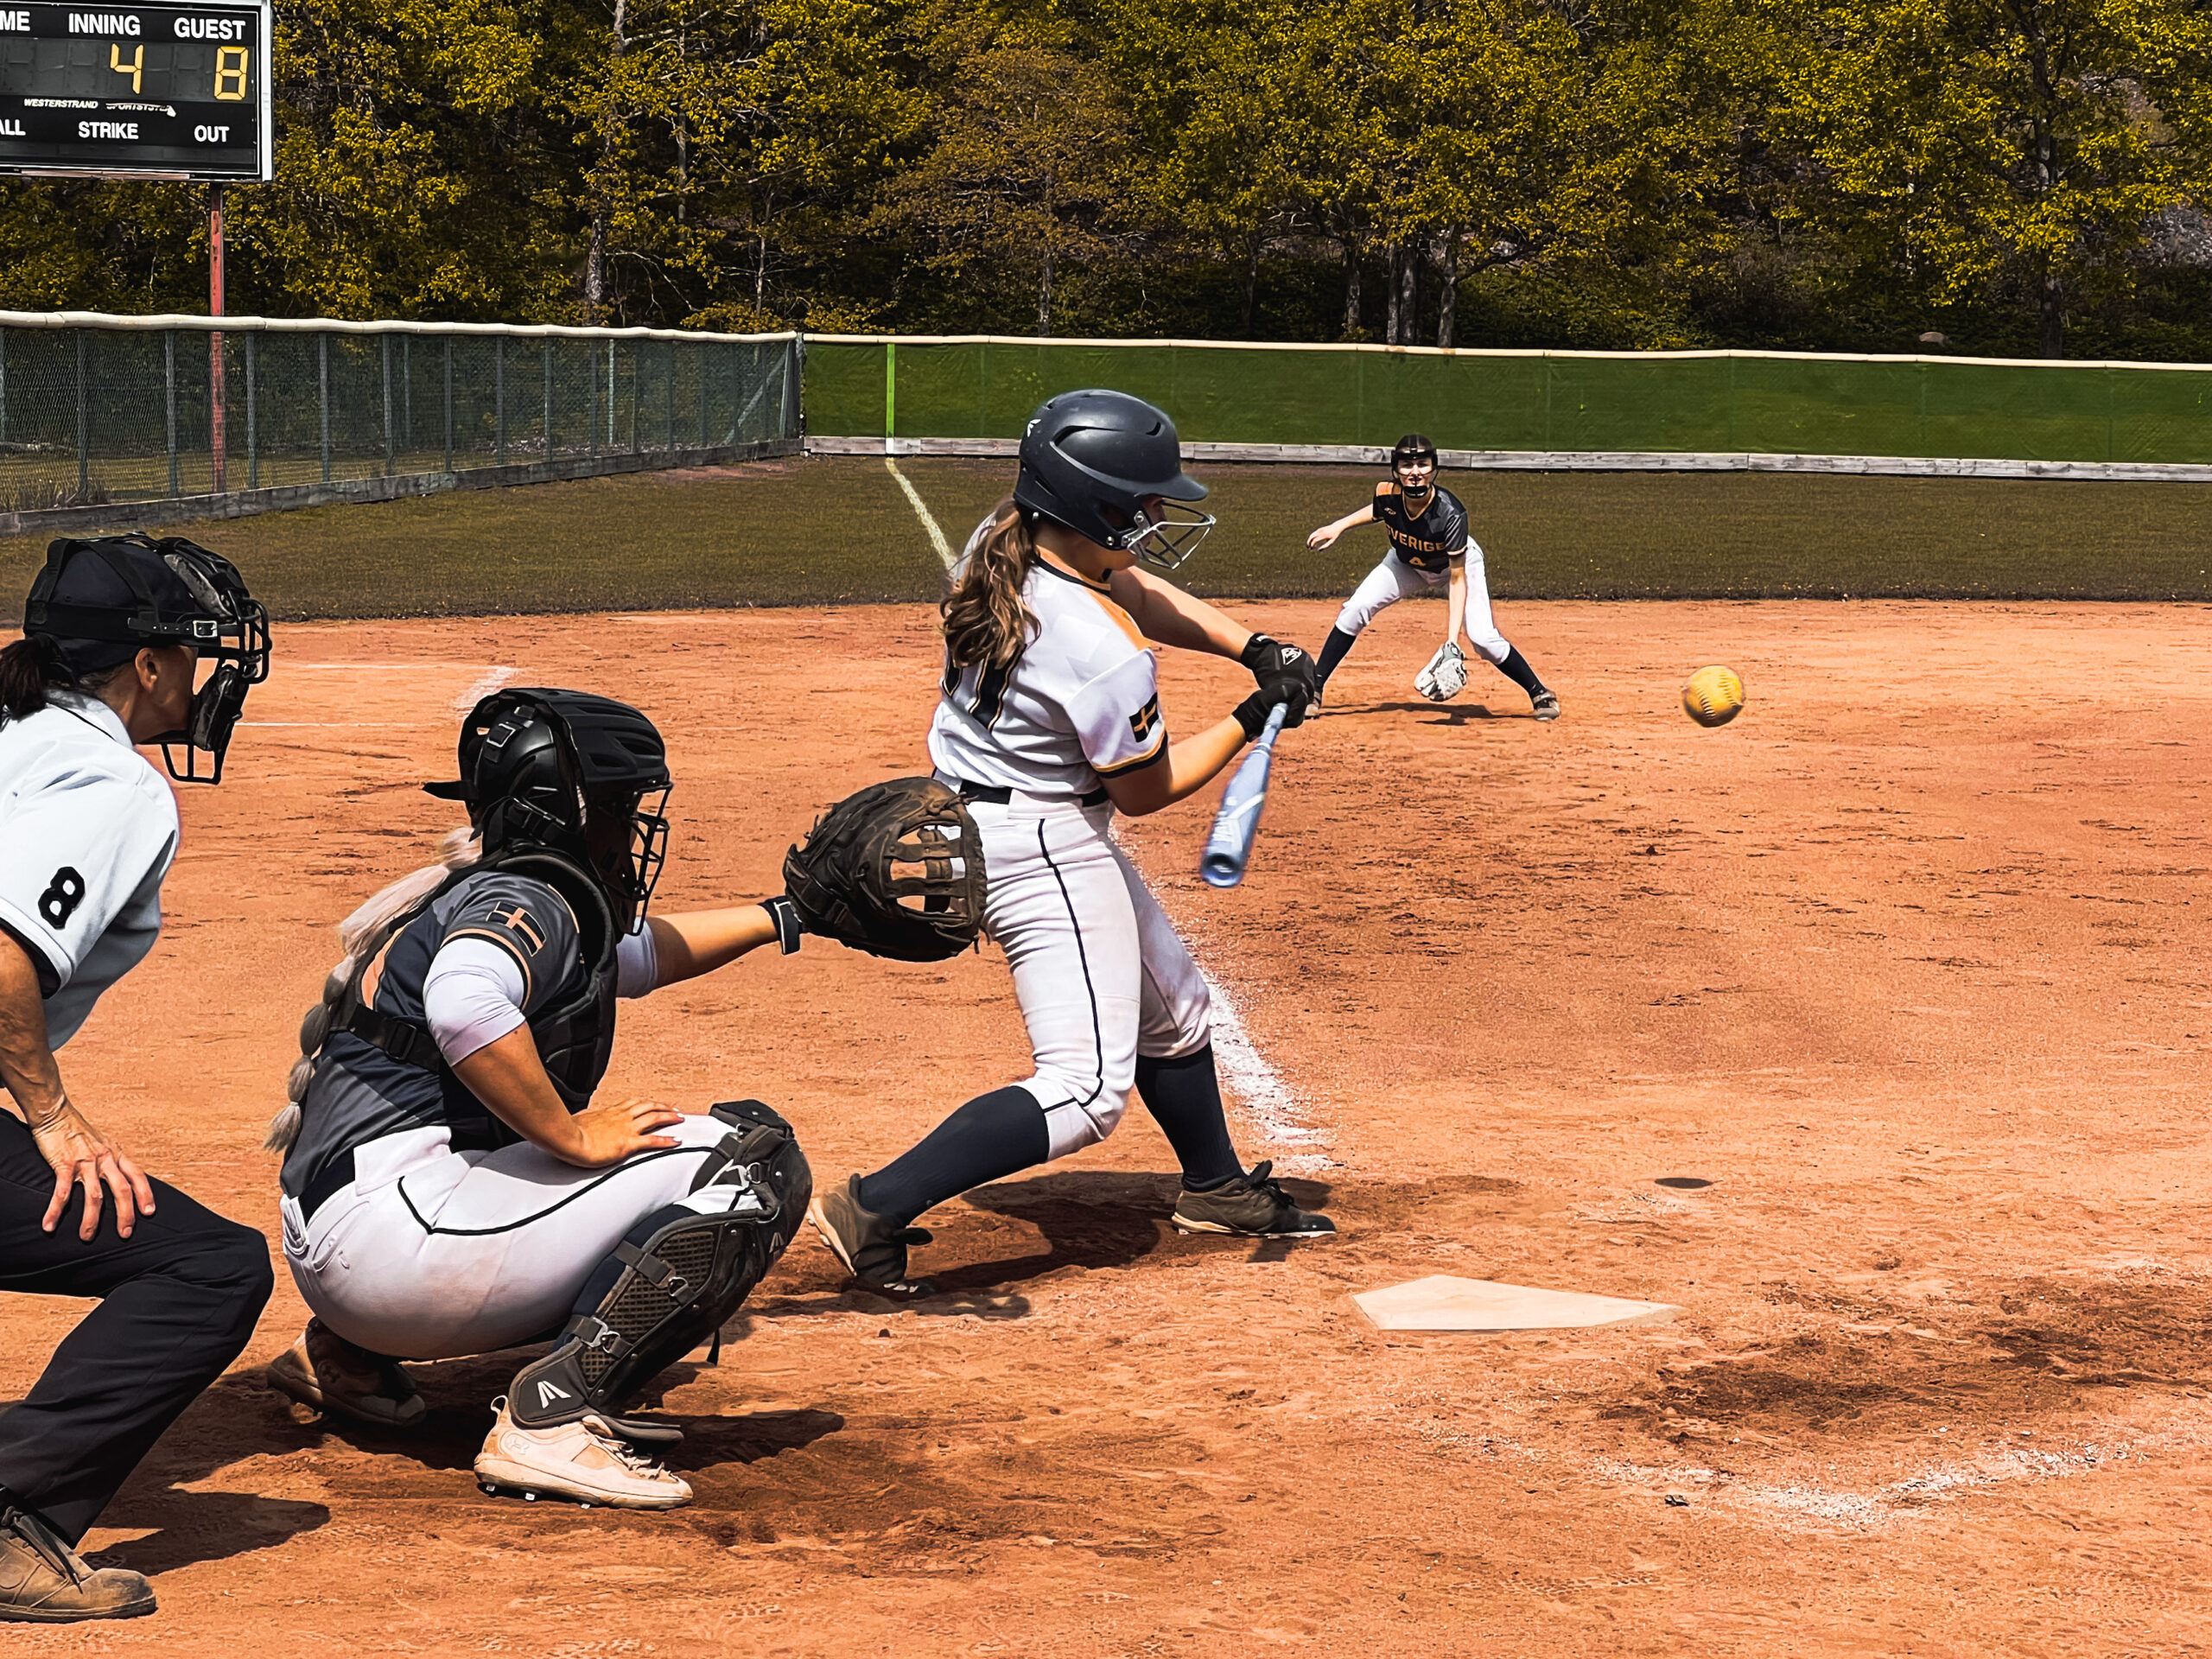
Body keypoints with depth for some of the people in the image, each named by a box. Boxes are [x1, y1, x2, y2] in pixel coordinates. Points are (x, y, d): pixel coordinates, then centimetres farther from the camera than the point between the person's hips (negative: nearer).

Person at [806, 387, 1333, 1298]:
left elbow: (1139, 592, 9)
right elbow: (1146, 788, -13)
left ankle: (1216, 1187, 45)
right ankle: (872, 1208, -14)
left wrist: (1253, 648, -3)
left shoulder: (1000, 542, -7)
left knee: (1169, 1006, 26)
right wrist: (1251, 719, -3)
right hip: (1044, 846, -10)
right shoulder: (1106, 659, -30)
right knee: (1086, 1091, -9)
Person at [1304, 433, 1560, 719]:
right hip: (1407, 562, 4)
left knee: (1482, 637, -17)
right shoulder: (1386, 493, -29)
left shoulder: (1451, 514, -39)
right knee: (1355, 609, -13)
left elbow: (1458, 578, -34)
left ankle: (1540, 694, 3)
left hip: (1458, 562, -4)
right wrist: (1339, 526, -8)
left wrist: (1453, 637, -40)